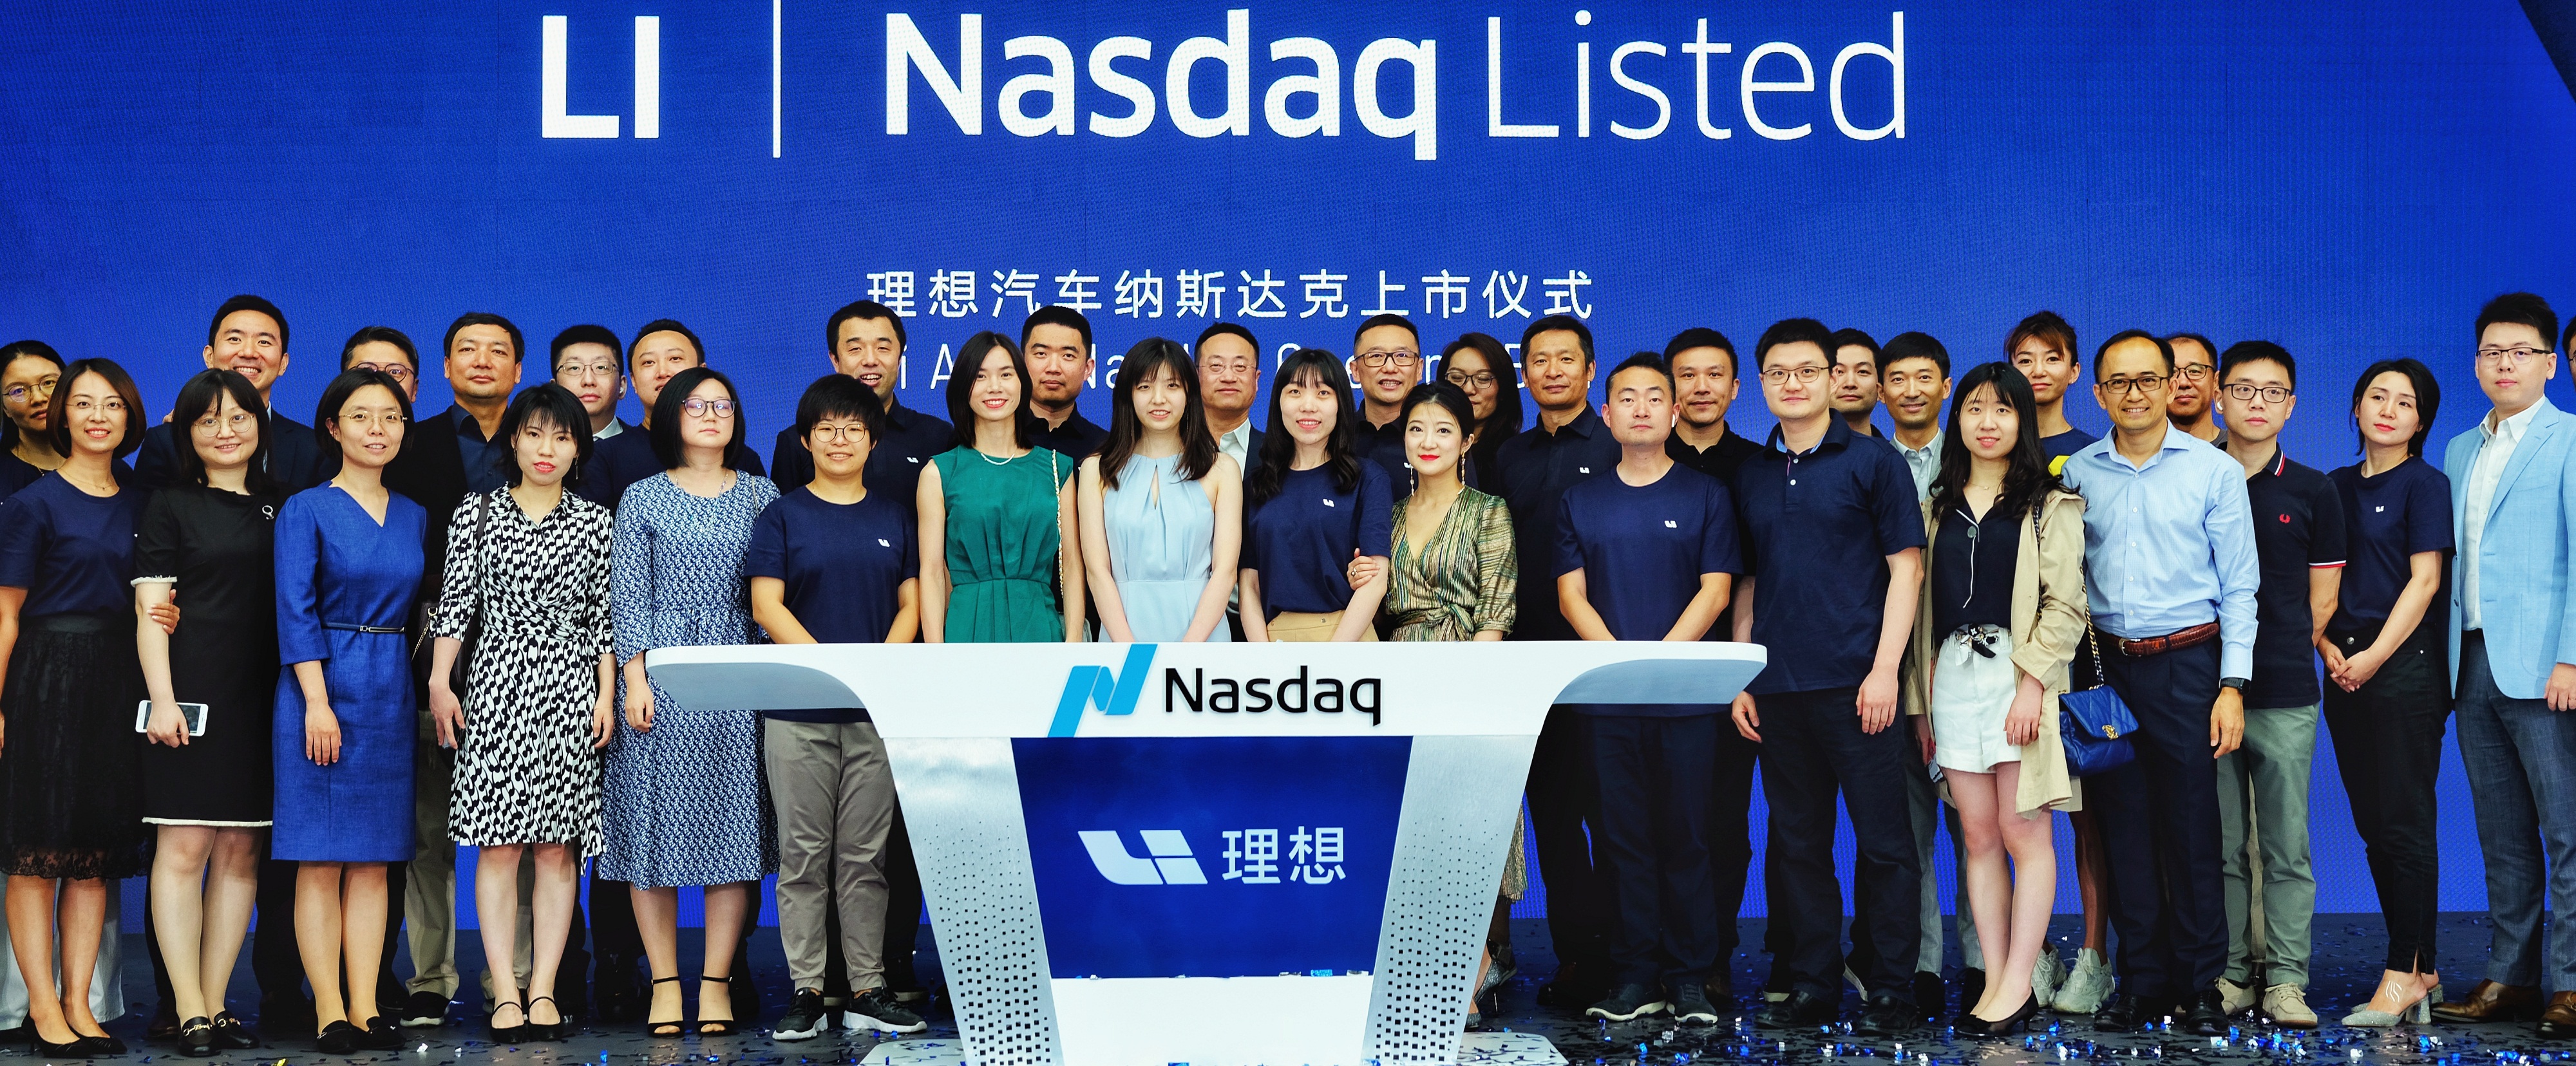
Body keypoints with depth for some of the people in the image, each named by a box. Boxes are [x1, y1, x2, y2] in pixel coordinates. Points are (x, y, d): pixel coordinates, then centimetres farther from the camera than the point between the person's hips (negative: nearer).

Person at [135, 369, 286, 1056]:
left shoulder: (279, 507, 15)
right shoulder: (171, 507, 4)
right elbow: (151, 611, -1)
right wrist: (162, 699, -11)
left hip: (261, 694, 4)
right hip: (193, 690, -4)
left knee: (241, 850, 5)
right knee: (184, 846, -6)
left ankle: (217, 1005, 11)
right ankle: (189, 1013, -3)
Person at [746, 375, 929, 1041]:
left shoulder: (895, 516, 11)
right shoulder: (783, 515, 5)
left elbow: (912, 603, 8)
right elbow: (767, 605, -3)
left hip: (878, 711, 2)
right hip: (798, 711, -2)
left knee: (865, 855, 4)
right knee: (804, 855, 1)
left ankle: (867, 993, 9)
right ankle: (806, 993, 6)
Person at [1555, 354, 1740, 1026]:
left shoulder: (1705, 496, 6)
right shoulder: (1581, 502, 11)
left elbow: (1715, 590, -1)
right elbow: (1571, 594, 5)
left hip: (1687, 694, -2)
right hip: (1606, 696, 2)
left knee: (1686, 838, 0)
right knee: (1625, 838, 3)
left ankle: (1689, 978, 6)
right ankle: (1635, 977, 8)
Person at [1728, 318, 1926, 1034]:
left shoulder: (1872, 461, 1)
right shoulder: (1751, 477, 13)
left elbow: (1906, 568, -2)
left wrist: (1885, 668, -11)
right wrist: (1740, 678, 8)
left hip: (1855, 684, -4)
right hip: (1777, 690, 4)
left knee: (1884, 842, -2)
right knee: (1797, 842, 8)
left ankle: (1892, 990, 5)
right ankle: (1812, 987, 15)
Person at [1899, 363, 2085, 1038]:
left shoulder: (2049, 506, 3)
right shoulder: (1938, 507, 16)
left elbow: (2065, 604, -5)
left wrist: (2031, 682, -15)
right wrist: (1921, 699, 10)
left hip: (2020, 670, -4)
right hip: (1952, 672, 4)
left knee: (2024, 833, -5)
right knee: (1978, 837, 3)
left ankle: (2018, 986, -2)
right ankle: (1995, 979, 7)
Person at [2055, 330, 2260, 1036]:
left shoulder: (2214, 469, 2)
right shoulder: (2077, 474, 8)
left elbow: (2238, 585, 1)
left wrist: (2233, 685, -6)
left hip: (2187, 665, -2)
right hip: (2107, 667, 2)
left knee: (2192, 831, -1)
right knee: (2124, 831, 4)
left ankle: (2200, 988, 8)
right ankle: (2142, 984, 12)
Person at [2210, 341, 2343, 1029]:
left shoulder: (2312, 492, 7)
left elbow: (2323, 599, 11)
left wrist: (2278, 655, 4)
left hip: (2285, 695, 0)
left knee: (2287, 848, 0)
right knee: (2221, 847, 4)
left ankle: (2285, 979, 5)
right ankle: (2230, 974, 11)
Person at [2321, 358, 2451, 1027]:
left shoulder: (2425, 483, -2)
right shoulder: (2338, 486, 15)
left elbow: (2424, 580, -8)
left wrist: (2374, 656, -12)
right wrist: (2326, 645, -1)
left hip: (2404, 665, -6)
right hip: (2345, 668, 6)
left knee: (2404, 823, -7)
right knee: (2372, 825, 6)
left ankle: (2404, 974, -5)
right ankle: (2422, 969, 14)